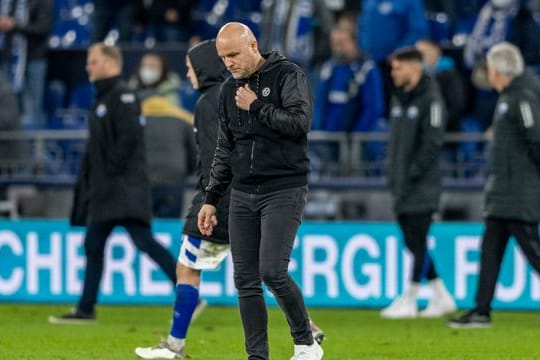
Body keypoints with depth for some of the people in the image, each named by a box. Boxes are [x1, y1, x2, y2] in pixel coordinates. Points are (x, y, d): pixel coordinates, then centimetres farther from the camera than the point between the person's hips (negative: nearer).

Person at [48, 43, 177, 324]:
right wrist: (88, 180, 17)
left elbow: (129, 137, -20)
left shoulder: (122, 95, -9)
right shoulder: (101, 98, 20)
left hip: (126, 186, -10)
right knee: (93, 246, 11)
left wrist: (112, 170, -18)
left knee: (143, 241, -17)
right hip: (104, 190, 10)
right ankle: (85, 309, 16)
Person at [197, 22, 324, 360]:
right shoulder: (230, 89, 15)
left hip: (284, 190, -6)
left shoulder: (288, 75, -3)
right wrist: (211, 199, 18)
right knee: (246, 280, 0)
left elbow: (300, 121, -18)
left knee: (272, 271, -17)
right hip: (243, 194, 6)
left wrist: (256, 107, -10)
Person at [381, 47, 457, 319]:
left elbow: (433, 142, -16)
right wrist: (393, 174, 11)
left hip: (422, 186, -9)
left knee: (418, 243, -6)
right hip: (401, 185, 9)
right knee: (412, 243, 9)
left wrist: (413, 173, -18)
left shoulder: (430, 99, -10)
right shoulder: (398, 99, 15)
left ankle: (408, 301, -4)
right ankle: (441, 297, 17)